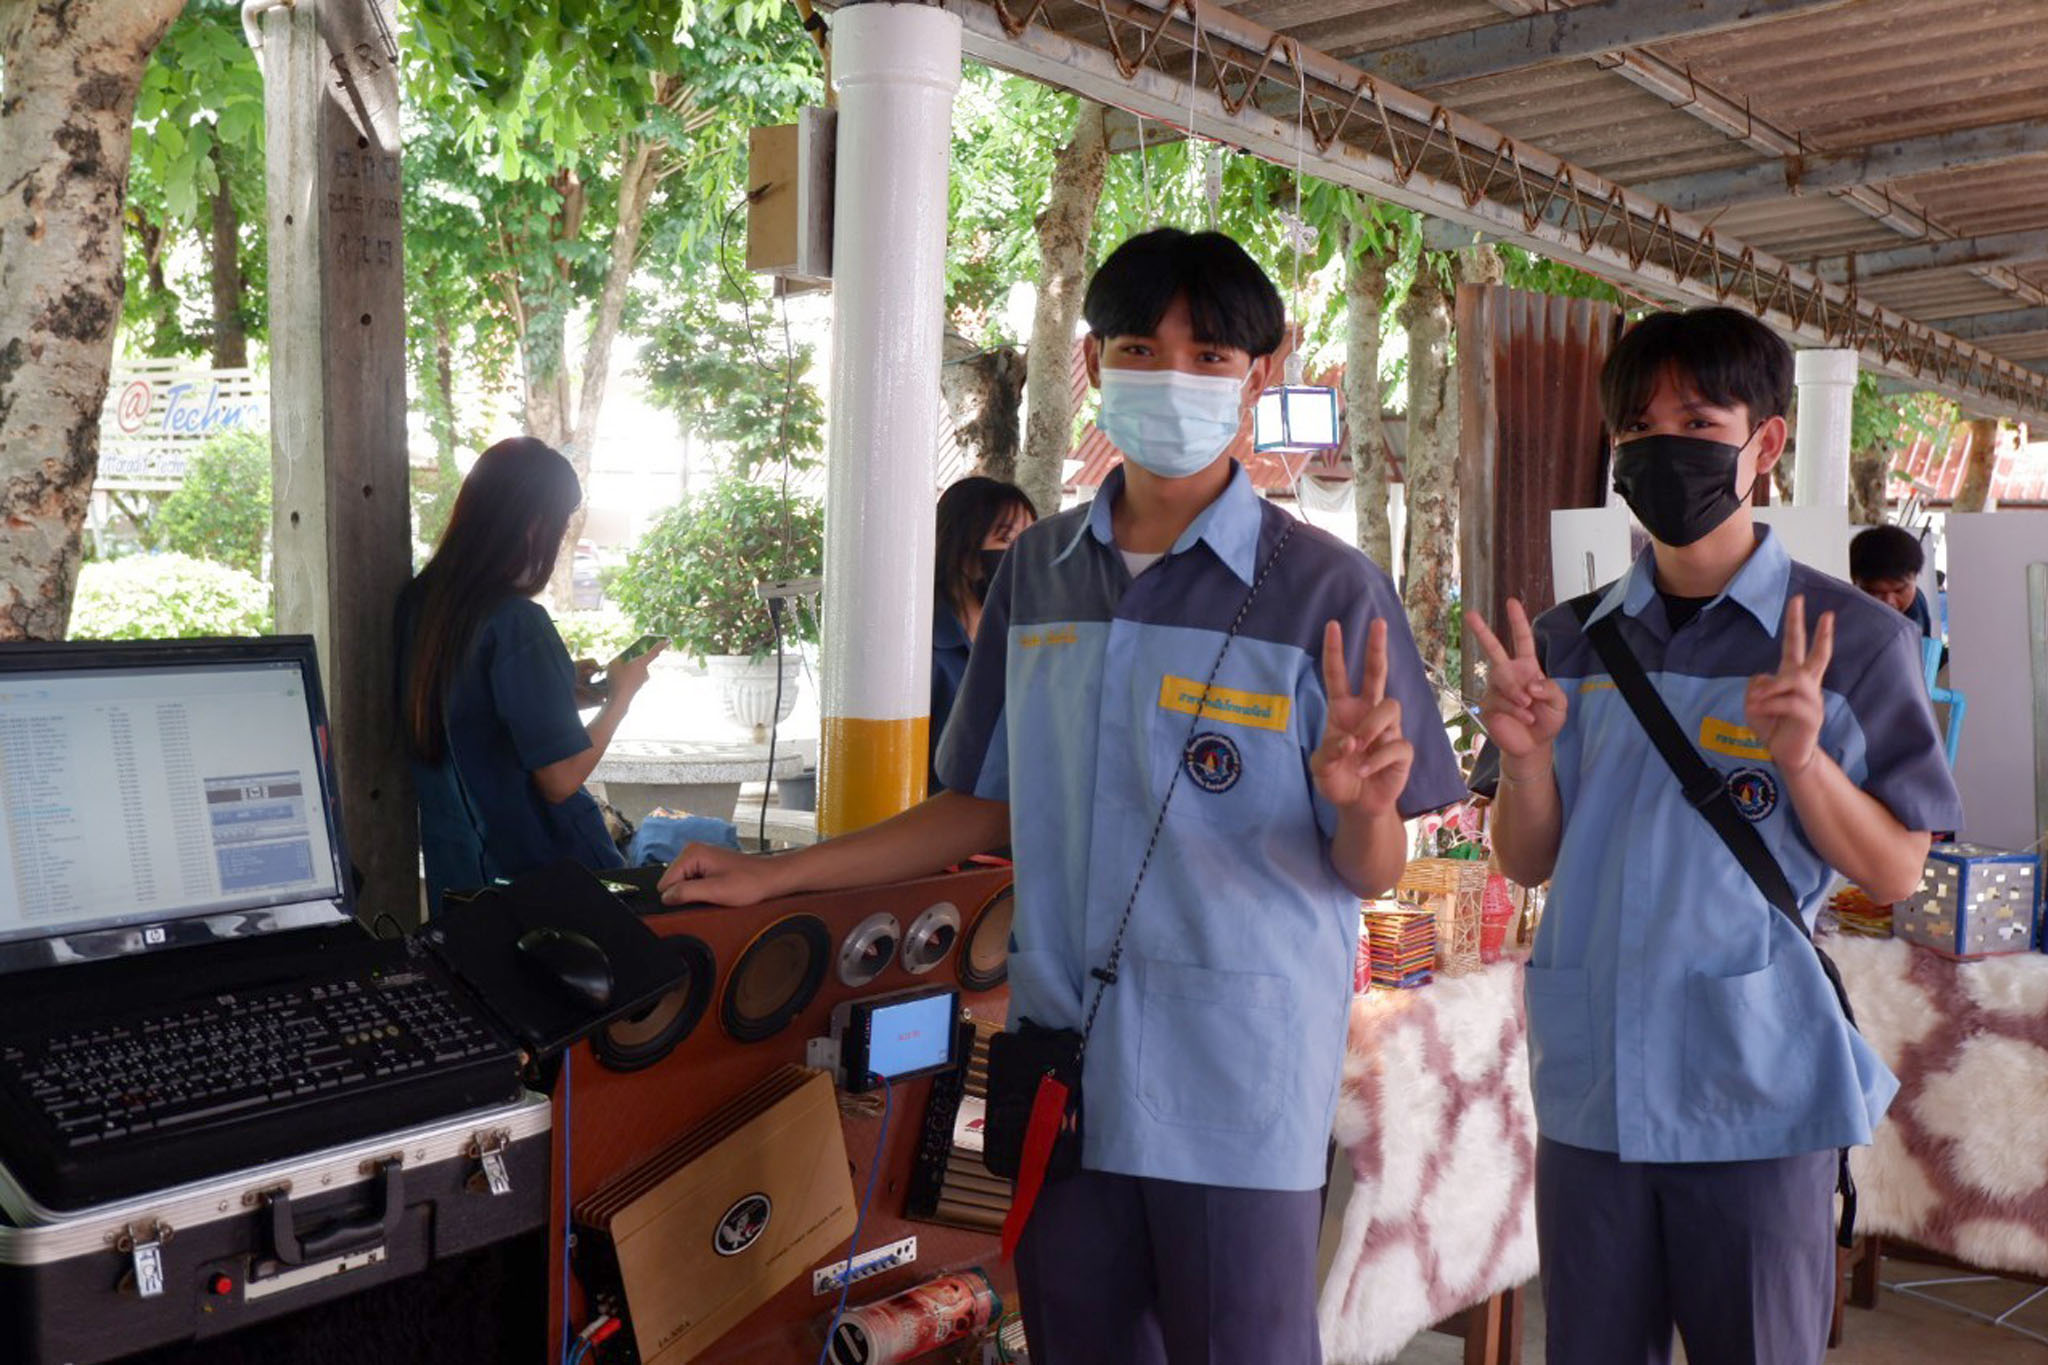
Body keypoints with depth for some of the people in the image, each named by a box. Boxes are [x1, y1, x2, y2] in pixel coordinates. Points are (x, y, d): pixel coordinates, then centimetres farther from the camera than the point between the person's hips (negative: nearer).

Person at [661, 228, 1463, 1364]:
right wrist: (771, 878, 15)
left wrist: (1362, 802, -26)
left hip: (1237, 1085, -4)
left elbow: (1373, 873, -4)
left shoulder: (1325, 589, -6)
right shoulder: (1037, 571, 7)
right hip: (1062, 1072, 4)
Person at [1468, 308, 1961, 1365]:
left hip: (1758, 1094, -3)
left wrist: (1804, 756, -20)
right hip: (1592, 1083, 3)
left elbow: (1894, 874, -3)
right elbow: (1528, 864, 7)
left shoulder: (1851, 639, -4)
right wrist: (1527, 757, -12)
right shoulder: (1569, 643, 5)